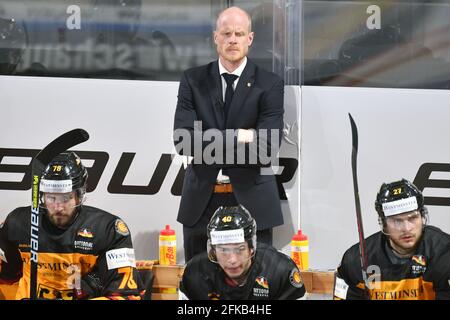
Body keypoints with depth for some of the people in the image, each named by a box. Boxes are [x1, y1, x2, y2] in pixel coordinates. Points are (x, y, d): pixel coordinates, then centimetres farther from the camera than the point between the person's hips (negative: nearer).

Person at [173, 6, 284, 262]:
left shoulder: (269, 85, 1)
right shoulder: (193, 81, 6)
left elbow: (269, 145, -11)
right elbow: (183, 140, -7)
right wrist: (236, 138, -16)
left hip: (252, 200, -2)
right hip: (201, 200, 2)